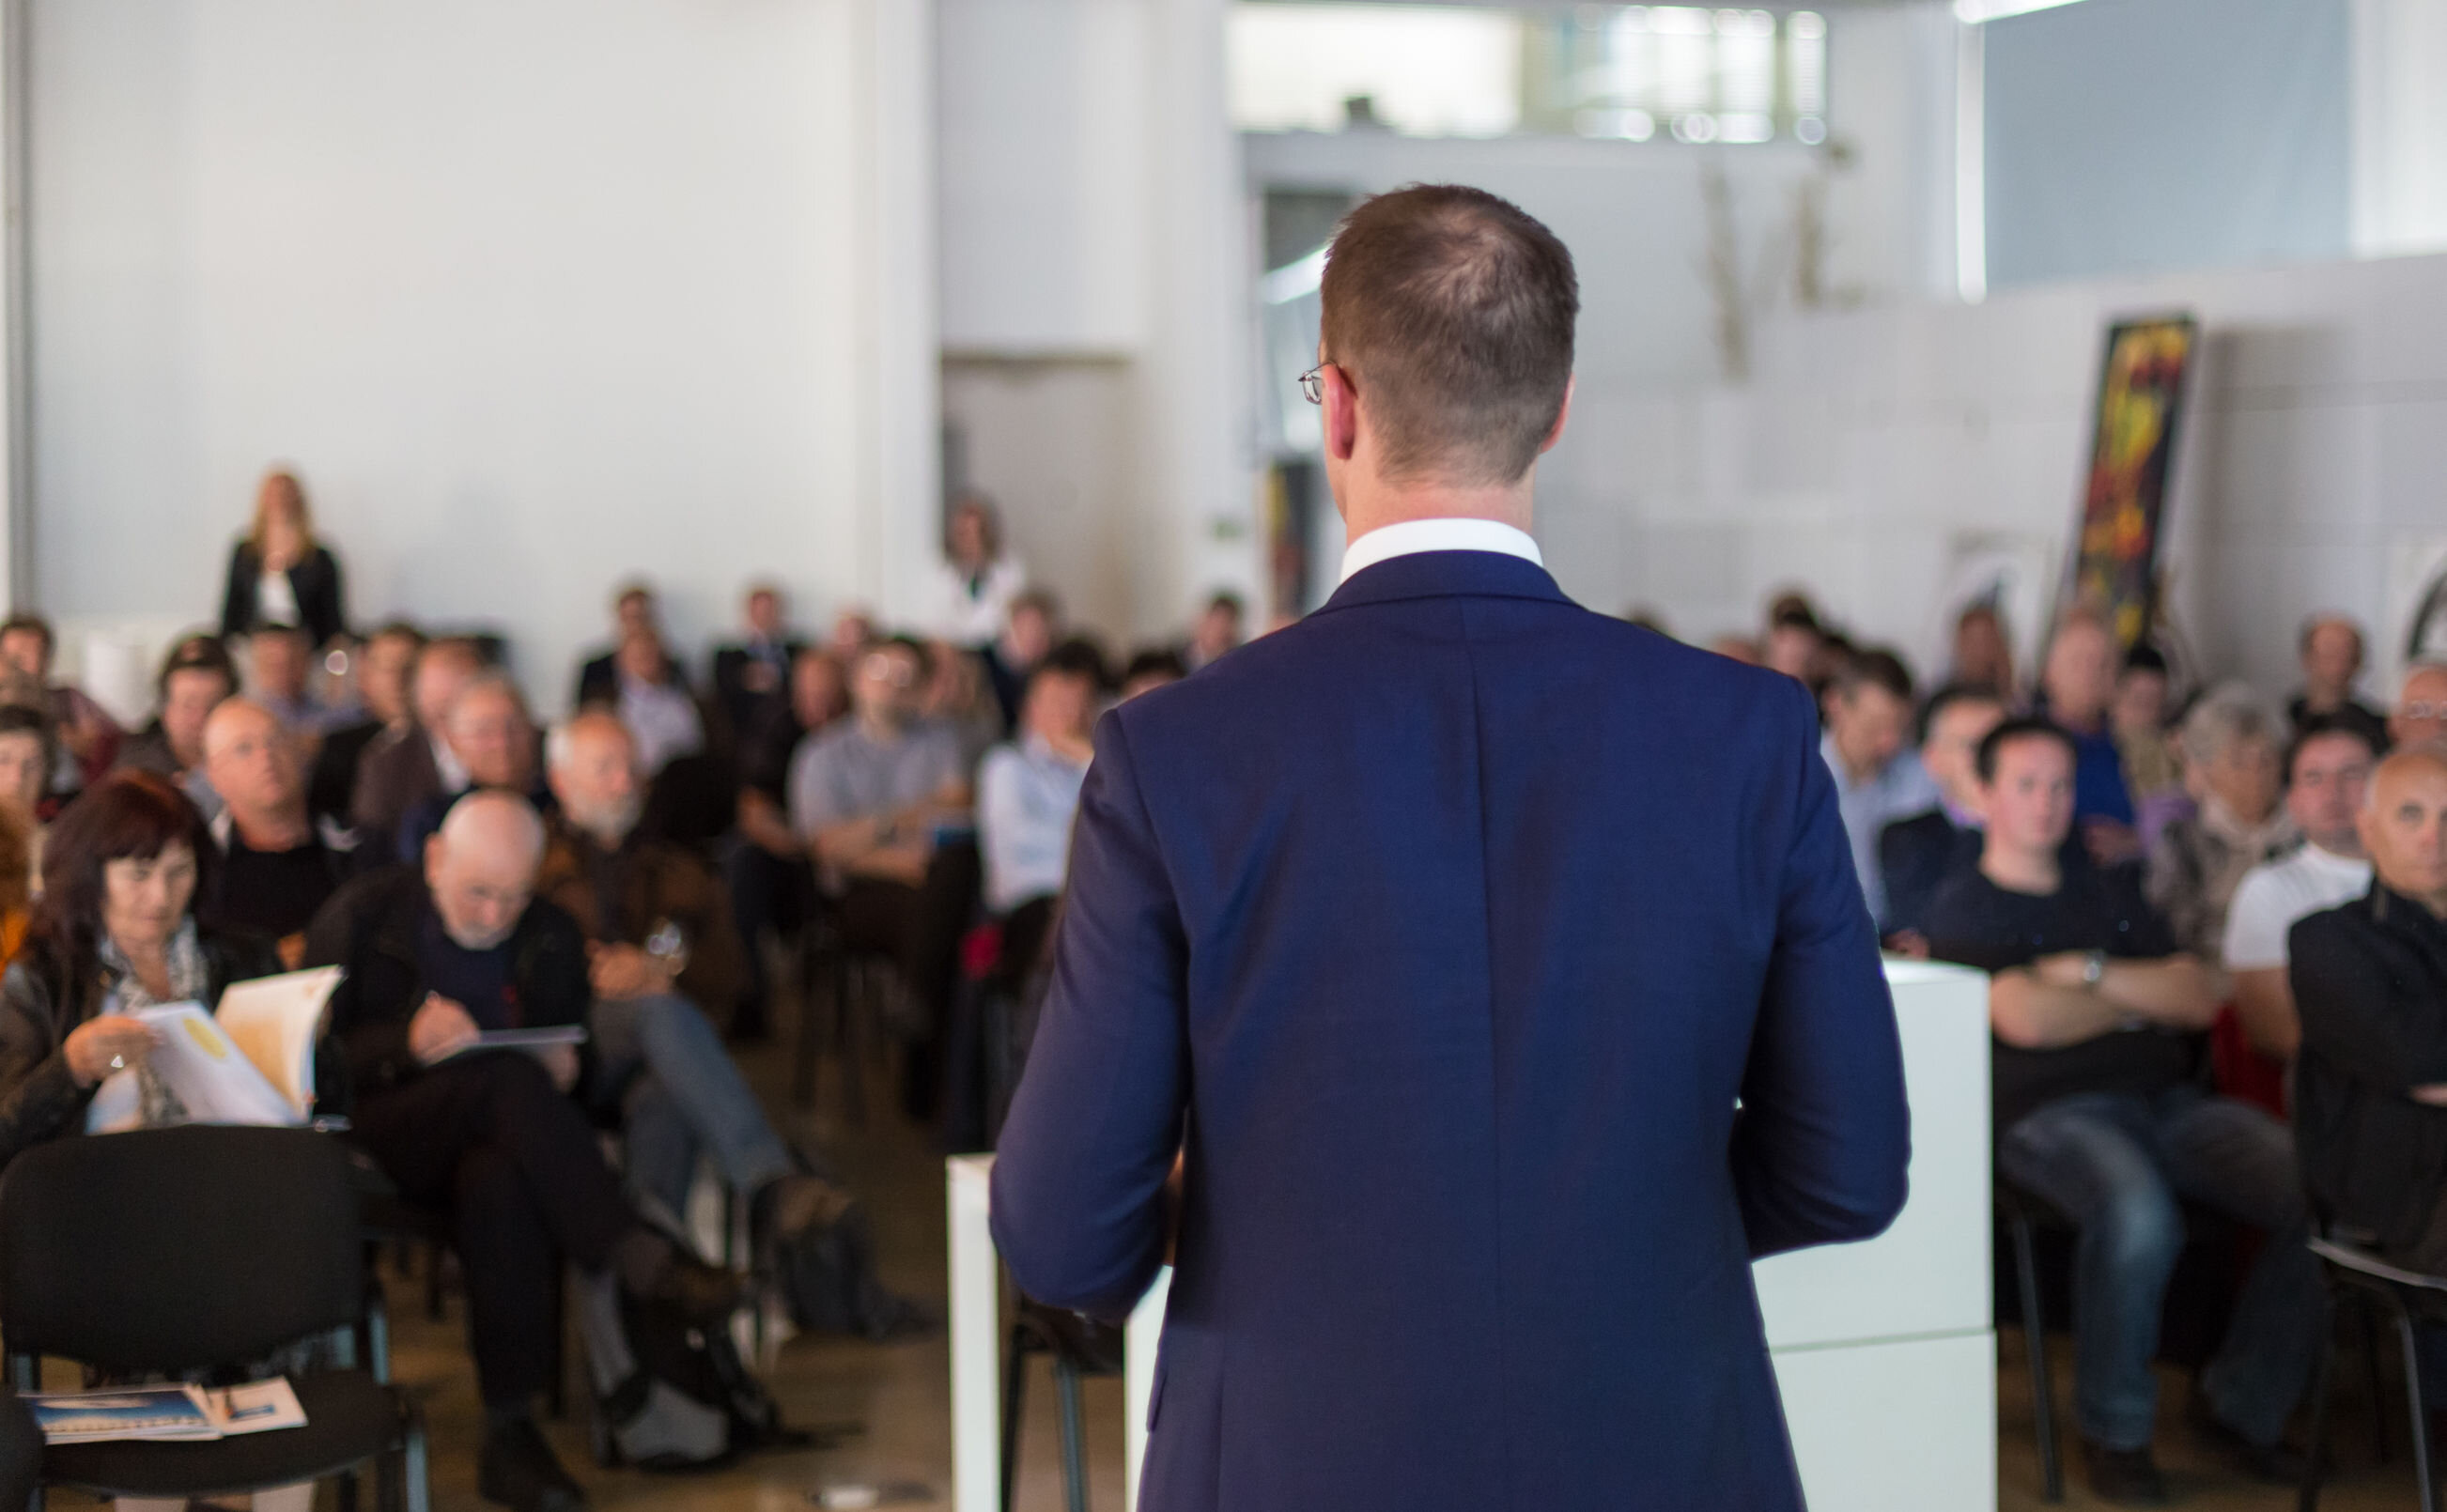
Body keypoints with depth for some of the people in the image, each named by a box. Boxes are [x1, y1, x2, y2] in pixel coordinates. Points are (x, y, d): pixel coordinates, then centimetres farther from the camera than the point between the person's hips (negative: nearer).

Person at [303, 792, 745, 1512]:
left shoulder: (552, 939, 10)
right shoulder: (361, 918, 1)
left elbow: (572, 1044, 19)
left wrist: (563, 1067, -7)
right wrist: (407, 1044, -22)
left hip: (487, 1140, 2)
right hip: (378, 1136, -2)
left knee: (504, 1181, -38)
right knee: (505, 1078, -35)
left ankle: (510, 1432, -35)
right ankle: (641, 1260, -37)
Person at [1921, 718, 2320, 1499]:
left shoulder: (2109, 890, 25)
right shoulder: (1963, 906, 8)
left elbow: (2204, 998, 13)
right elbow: (2026, 1018, -9)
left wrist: (2093, 972, 0)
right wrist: (2146, 997, 5)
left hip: (2169, 1102, 6)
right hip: (2051, 1112, -5)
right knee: (2138, 1215, -38)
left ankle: (2241, 1405, -2)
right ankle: (2115, 1430, -15)